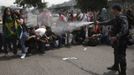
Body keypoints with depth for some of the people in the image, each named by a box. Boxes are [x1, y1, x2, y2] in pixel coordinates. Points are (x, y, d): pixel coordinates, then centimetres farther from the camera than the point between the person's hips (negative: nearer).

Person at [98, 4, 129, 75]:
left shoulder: (123, 18, -21)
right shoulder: (116, 18, 10)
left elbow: (124, 30, -32)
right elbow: (109, 22, 28)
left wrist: (116, 37, -39)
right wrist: (100, 23, 35)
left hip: (121, 40, -10)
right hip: (116, 40, 10)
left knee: (121, 56, -4)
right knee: (116, 54, 24)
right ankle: (116, 66, 42)